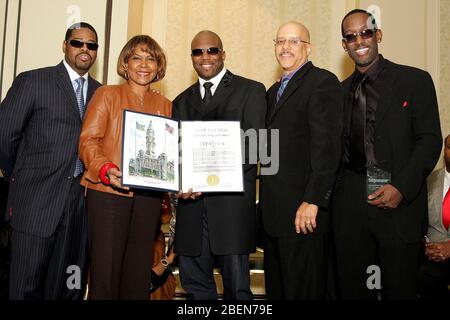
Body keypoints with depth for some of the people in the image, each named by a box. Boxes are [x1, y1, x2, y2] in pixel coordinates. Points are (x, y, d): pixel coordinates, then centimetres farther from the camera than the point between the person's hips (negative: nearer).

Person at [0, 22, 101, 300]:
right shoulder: (33, 81, 0)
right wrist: (27, 175, 7)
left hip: (81, 201, 4)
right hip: (37, 200, -3)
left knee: (68, 286, 9)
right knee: (26, 286, 4)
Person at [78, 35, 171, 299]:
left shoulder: (165, 105, 15)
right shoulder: (107, 94, 4)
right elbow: (88, 140, -3)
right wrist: (106, 170, -21)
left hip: (148, 196, 4)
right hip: (108, 191, -3)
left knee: (139, 270, 9)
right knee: (106, 267, -3)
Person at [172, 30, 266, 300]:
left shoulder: (250, 90, 6)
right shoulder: (182, 101, 21)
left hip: (232, 204, -4)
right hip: (191, 201, 5)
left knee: (237, 287, -1)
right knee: (195, 285, 11)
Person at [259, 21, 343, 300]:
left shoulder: (323, 82, -8)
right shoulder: (274, 91, 19)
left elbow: (327, 146, -17)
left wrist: (312, 202, -21)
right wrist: (266, 201, 9)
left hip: (304, 212, -8)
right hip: (274, 211, 8)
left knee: (303, 288, 2)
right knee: (276, 287, 16)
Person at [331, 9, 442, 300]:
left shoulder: (415, 81, 1)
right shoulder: (341, 91, 13)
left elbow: (430, 140, -5)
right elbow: (338, 147, 13)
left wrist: (401, 188, -16)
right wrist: (331, 194, -1)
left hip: (400, 202, -3)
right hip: (350, 206, 3)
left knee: (400, 289, 7)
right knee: (352, 287, 11)